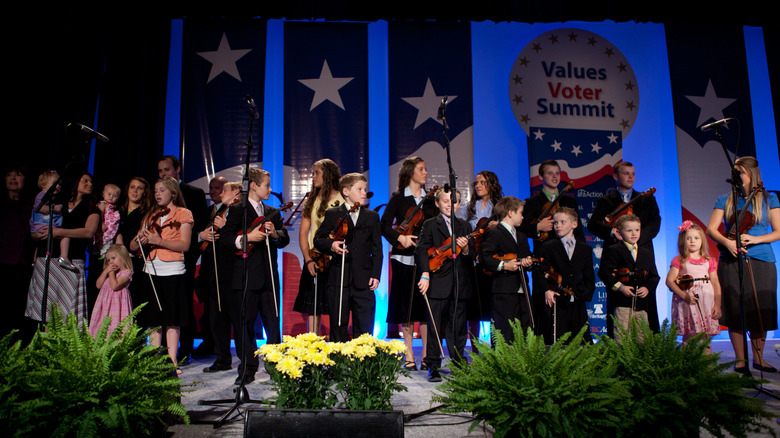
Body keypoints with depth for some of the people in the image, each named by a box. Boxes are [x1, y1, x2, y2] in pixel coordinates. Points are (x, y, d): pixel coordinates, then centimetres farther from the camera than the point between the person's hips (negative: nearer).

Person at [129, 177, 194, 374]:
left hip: (173, 271, -4)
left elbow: (185, 245, -7)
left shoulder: (183, 214, 4)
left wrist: (159, 241, -17)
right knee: (153, 320, 5)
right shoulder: (150, 216, 18)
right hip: (151, 271, 5)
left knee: (172, 320, -3)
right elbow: (133, 246, 15)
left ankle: (172, 362, 0)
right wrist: (141, 239, -7)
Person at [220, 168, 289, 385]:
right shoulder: (237, 210, 2)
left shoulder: (273, 213, 18)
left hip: (269, 277, 4)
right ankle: (247, 369, 10)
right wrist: (246, 238, -21)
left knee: (273, 323, 7)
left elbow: (284, 240, 11)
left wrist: (275, 233, -10)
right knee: (244, 324, 0)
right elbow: (224, 239, -6)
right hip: (246, 277, -4)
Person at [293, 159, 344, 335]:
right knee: (312, 309, 3)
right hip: (314, 260, 4)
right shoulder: (311, 200, 13)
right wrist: (308, 259, -3)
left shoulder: (342, 199, 1)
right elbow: (303, 233, 10)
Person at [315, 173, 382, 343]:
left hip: (363, 281, 1)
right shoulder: (332, 214, 7)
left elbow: (377, 249, 9)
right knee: (338, 328, 6)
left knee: (364, 329, 2)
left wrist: (376, 275, -1)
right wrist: (331, 245, -13)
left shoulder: (372, 216, 12)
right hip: (338, 280, -1)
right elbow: (318, 240, 9)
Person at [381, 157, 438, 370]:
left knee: (426, 307, -1)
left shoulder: (430, 199, 13)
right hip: (404, 259, -2)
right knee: (406, 307, 3)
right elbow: (385, 225, -5)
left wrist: (440, 207, -8)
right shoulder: (398, 198, 4)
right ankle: (409, 357, 12)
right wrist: (399, 237, -20)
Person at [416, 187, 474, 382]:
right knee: (435, 327, -1)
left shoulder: (464, 226, 15)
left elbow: (472, 257, 12)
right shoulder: (430, 225, 3)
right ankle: (433, 367, 8)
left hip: (460, 285, 4)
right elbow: (421, 250, -8)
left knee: (458, 327, 9)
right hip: (438, 284, -3)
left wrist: (465, 248, -11)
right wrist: (425, 274, -21)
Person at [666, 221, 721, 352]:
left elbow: (716, 284, 12)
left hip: (707, 303, 3)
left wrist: (717, 305, 4)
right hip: (687, 303, -3)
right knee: (689, 338, -5)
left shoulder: (709, 261, 12)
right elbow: (669, 281, -3)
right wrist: (684, 296, -14)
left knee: (706, 338, 3)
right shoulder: (679, 260, 3)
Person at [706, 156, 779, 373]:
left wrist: (755, 239, -12)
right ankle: (740, 359, 10)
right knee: (735, 311, -1)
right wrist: (727, 242, -15)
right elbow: (711, 229, 3)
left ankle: (758, 358, 19)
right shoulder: (725, 200, 9)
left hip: (761, 261, 0)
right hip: (731, 262, 0)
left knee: (760, 311, 2)